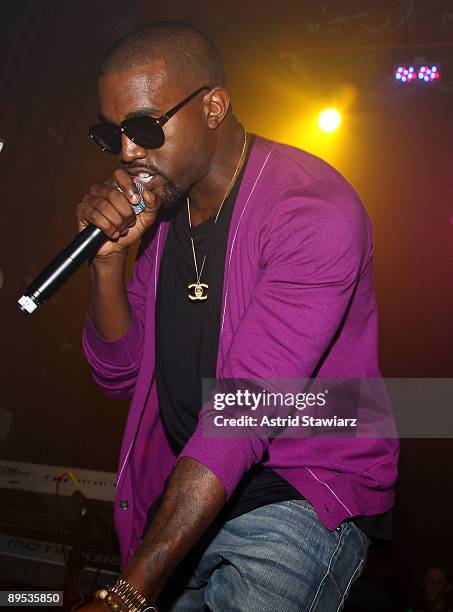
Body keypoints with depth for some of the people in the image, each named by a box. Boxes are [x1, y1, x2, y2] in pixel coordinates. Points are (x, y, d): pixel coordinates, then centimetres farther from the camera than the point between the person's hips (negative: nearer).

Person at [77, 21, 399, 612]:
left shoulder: (314, 206, -20)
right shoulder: (159, 207, 5)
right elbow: (119, 374, 7)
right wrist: (109, 256, -11)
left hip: (301, 496, -6)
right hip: (185, 495, 6)